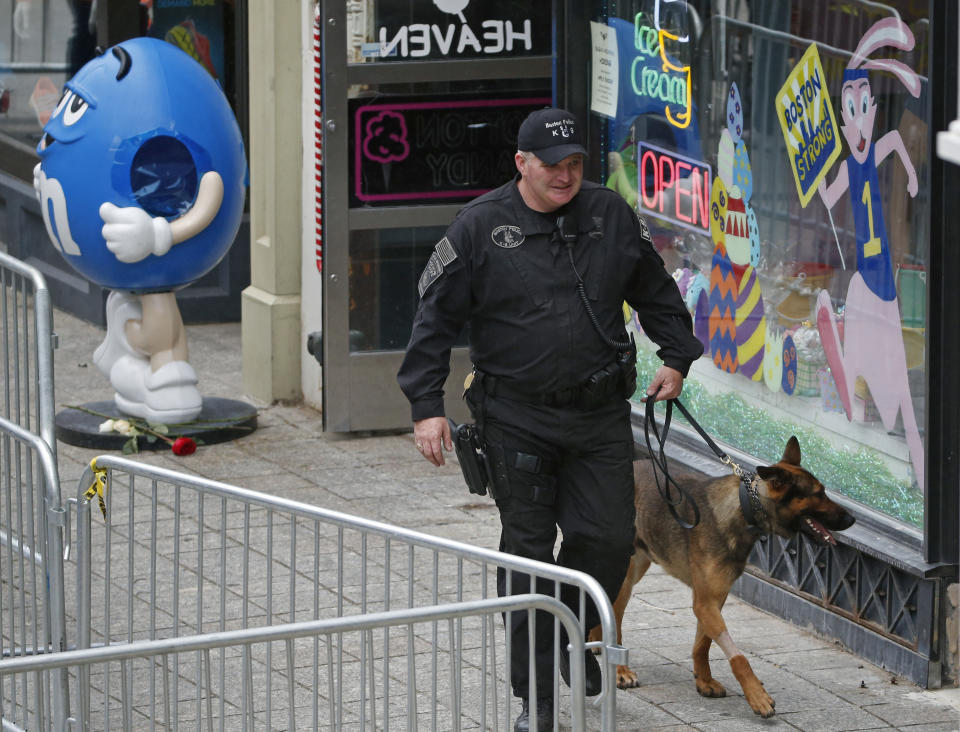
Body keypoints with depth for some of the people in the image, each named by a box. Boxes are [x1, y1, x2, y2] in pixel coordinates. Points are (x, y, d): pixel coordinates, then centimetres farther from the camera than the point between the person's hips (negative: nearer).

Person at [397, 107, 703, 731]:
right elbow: (436, 319, -3)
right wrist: (427, 406, -7)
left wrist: (677, 358, 18)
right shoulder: (481, 226, -5)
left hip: (601, 415, 3)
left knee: (609, 539, -2)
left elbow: (656, 292, 20)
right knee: (528, 551, 1)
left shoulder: (611, 216, 5)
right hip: (517, 417, -3)